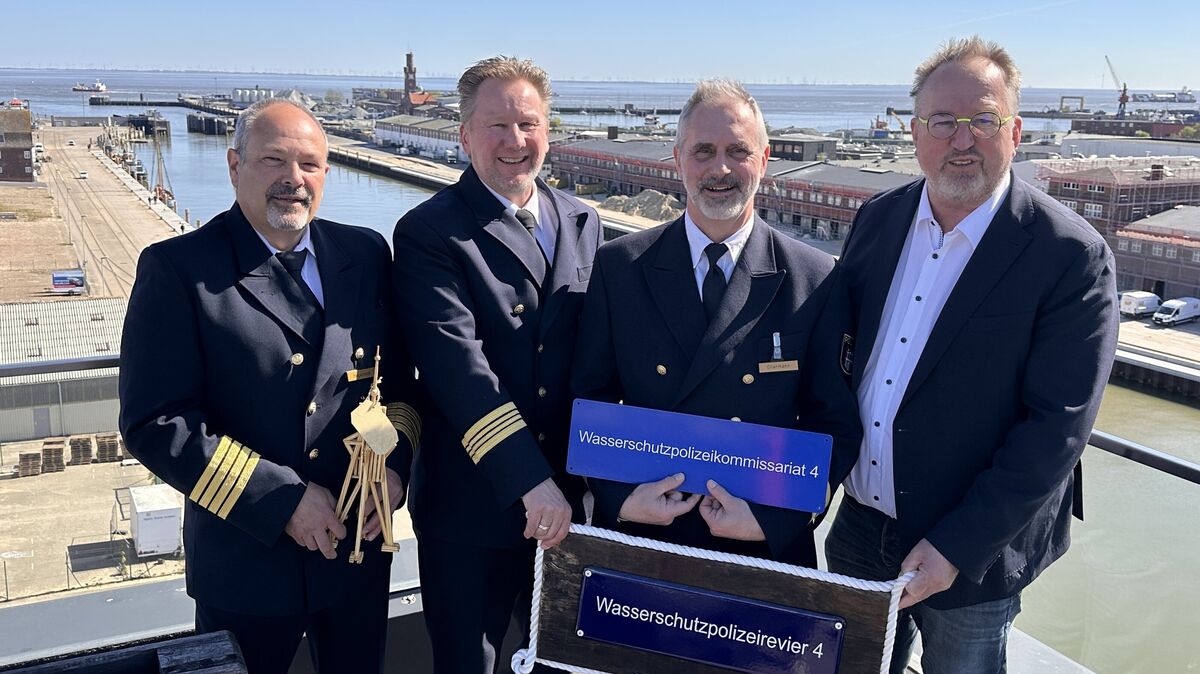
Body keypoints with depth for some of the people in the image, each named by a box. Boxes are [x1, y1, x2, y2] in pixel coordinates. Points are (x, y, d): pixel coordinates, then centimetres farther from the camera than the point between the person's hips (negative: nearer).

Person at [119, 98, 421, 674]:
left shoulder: (365, 254, 2)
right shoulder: (177, 269, -11)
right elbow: (155, 424, -15)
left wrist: (395, 464, -9)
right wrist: (281, 498, -18)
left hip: (360, 545, 4)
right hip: (246, 558, -3)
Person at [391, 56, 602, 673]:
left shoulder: (582, 223, 6)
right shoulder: (428, 232, -12)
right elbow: (457, 362, -22)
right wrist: (530, 480, -28)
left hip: (566, 500, 5)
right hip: (471, 504, -4)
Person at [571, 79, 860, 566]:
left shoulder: (816, 280, -5)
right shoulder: (618, 266, -2)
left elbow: (836, 424, -4)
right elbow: (590, 397, 1)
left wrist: (772, 517, -14)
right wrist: (619, 495, -13)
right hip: (637, 531, 1)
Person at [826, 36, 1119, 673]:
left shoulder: (1071, 255, -17)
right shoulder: (876, 218, -1)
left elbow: (1058, 425, -18)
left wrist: (957, 547, -19)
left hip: (972, 553, -4)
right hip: (859, 530, 5)